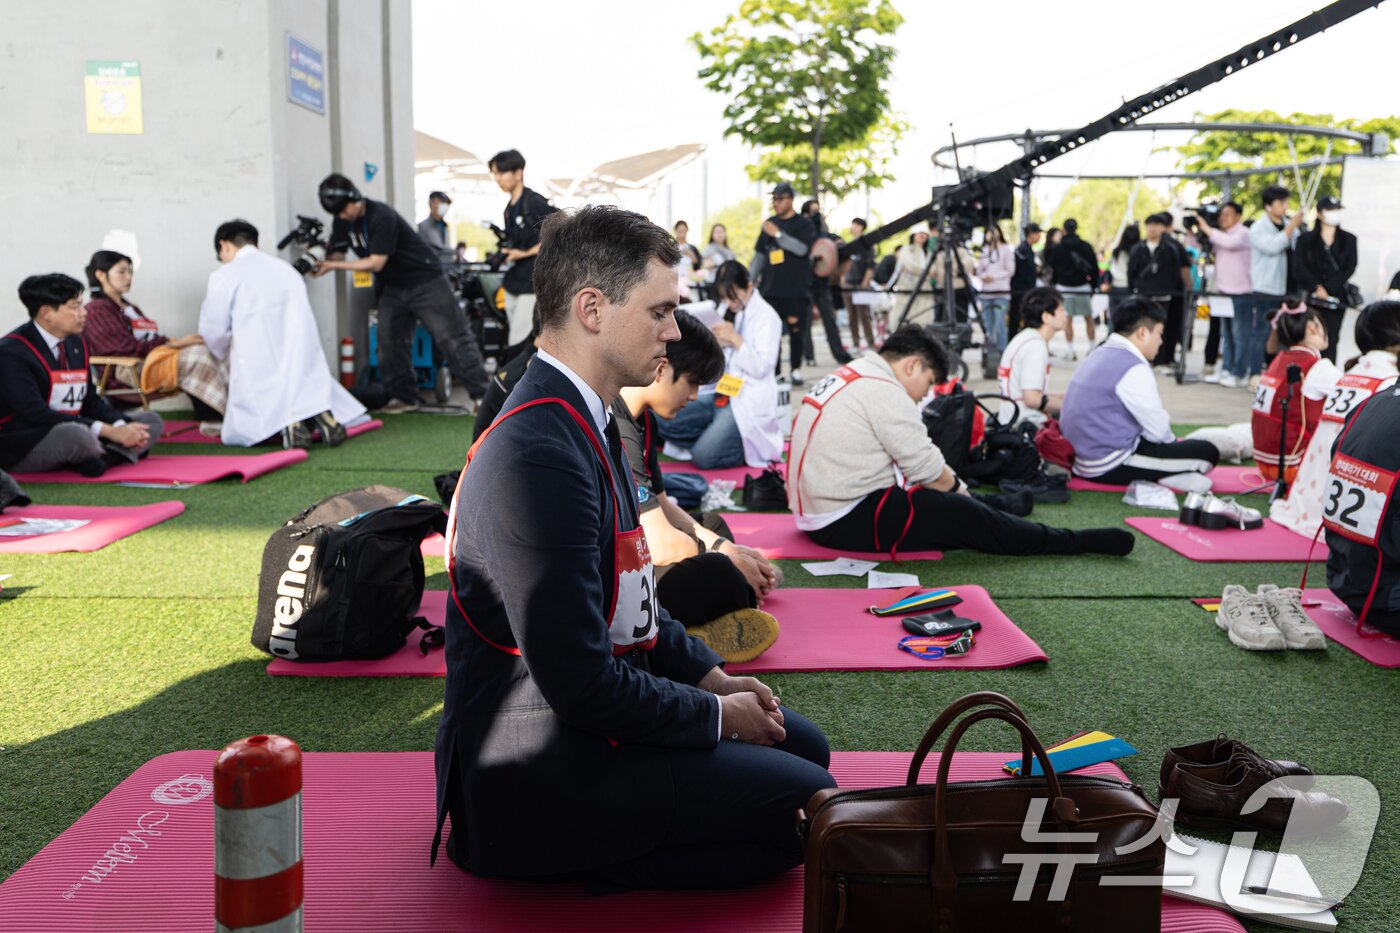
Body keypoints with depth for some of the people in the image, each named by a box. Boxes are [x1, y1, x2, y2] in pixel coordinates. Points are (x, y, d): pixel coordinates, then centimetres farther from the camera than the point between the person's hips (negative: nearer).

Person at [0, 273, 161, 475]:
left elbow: (90, 401, 10)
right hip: (21, 447, -9)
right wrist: (107, 431, -28)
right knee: (77, 435, -39)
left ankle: (98, 457, -22)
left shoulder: (76, 343, 8)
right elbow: (36, 414, -25)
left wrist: (122, 427, -13)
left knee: (151, 421, 3)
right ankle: (115, 452, -6)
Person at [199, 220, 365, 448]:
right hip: (306, 360, 4)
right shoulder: (285, 267, 15)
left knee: (237, 432, 12)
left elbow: (213, 331, -2)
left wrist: (228, 358, 20)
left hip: (260, 368, -4)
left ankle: (285, 423, -19)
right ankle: (319, 414, -10)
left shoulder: (223, 276, 0)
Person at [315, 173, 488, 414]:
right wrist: (320, 264, -21)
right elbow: (337, 256, 1)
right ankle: (404, 397, 11)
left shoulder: (382, 216, -24)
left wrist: (334, 265, -25)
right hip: (392, 287, 8)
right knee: (390, 343, 2)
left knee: (451, 338, -9)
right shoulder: (342, 221, 0)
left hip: (425, 281, -8)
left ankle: (481, 394, -8)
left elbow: (376, 263, -25)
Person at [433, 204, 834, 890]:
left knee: (802, 744, 18)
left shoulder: (584, 421, 8)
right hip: (533, 769, -10)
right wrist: (716, 714, -12)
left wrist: (710, 675, 7)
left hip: (588, 710, 11)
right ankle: (578, 868, -4)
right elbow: (580, 680, -27)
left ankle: (577, 854, 11)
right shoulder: (538, 456, -26)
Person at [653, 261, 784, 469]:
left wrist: (735, 339, -19)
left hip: (749, 401, -8)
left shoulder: (766, 315, -7)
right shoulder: (729, 312, 14)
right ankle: (715, 438, 1)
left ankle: (749, 446, 3)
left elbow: (761, 368, -15)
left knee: (704, 457, -21)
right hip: (722, 393, 8)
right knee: (664, 421, -10)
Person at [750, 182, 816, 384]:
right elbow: (759, 255, 18)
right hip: (770, 288, 4)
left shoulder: (804, 224, 0)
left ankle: (796, 370, 6)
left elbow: (802, 248, -16)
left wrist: (777, 234, -18)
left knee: (795, 329, -3)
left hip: (796, 288, -4)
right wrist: (749, 280, 13)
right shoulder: (769, 224, 15)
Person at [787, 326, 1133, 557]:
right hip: (848, 520, -10)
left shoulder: (847, 378, 15)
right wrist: (958, 489, 7)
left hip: (815, 514, 10)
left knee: (946, 499, 17)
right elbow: (928, 470, -12)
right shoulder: (884, 392, -17)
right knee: (965, 516, -5)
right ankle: (1075, 543, 6)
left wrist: (952, 486, 14)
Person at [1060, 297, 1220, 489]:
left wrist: (1169, 441, 22)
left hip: (1083, 459, 10)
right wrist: (1171, 442, 11)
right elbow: (1158, 430, -11)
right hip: (1111, 467, -10)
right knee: (1207, 452, -4)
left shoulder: (1100, 354, 11)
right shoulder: (1133, 368, -17)